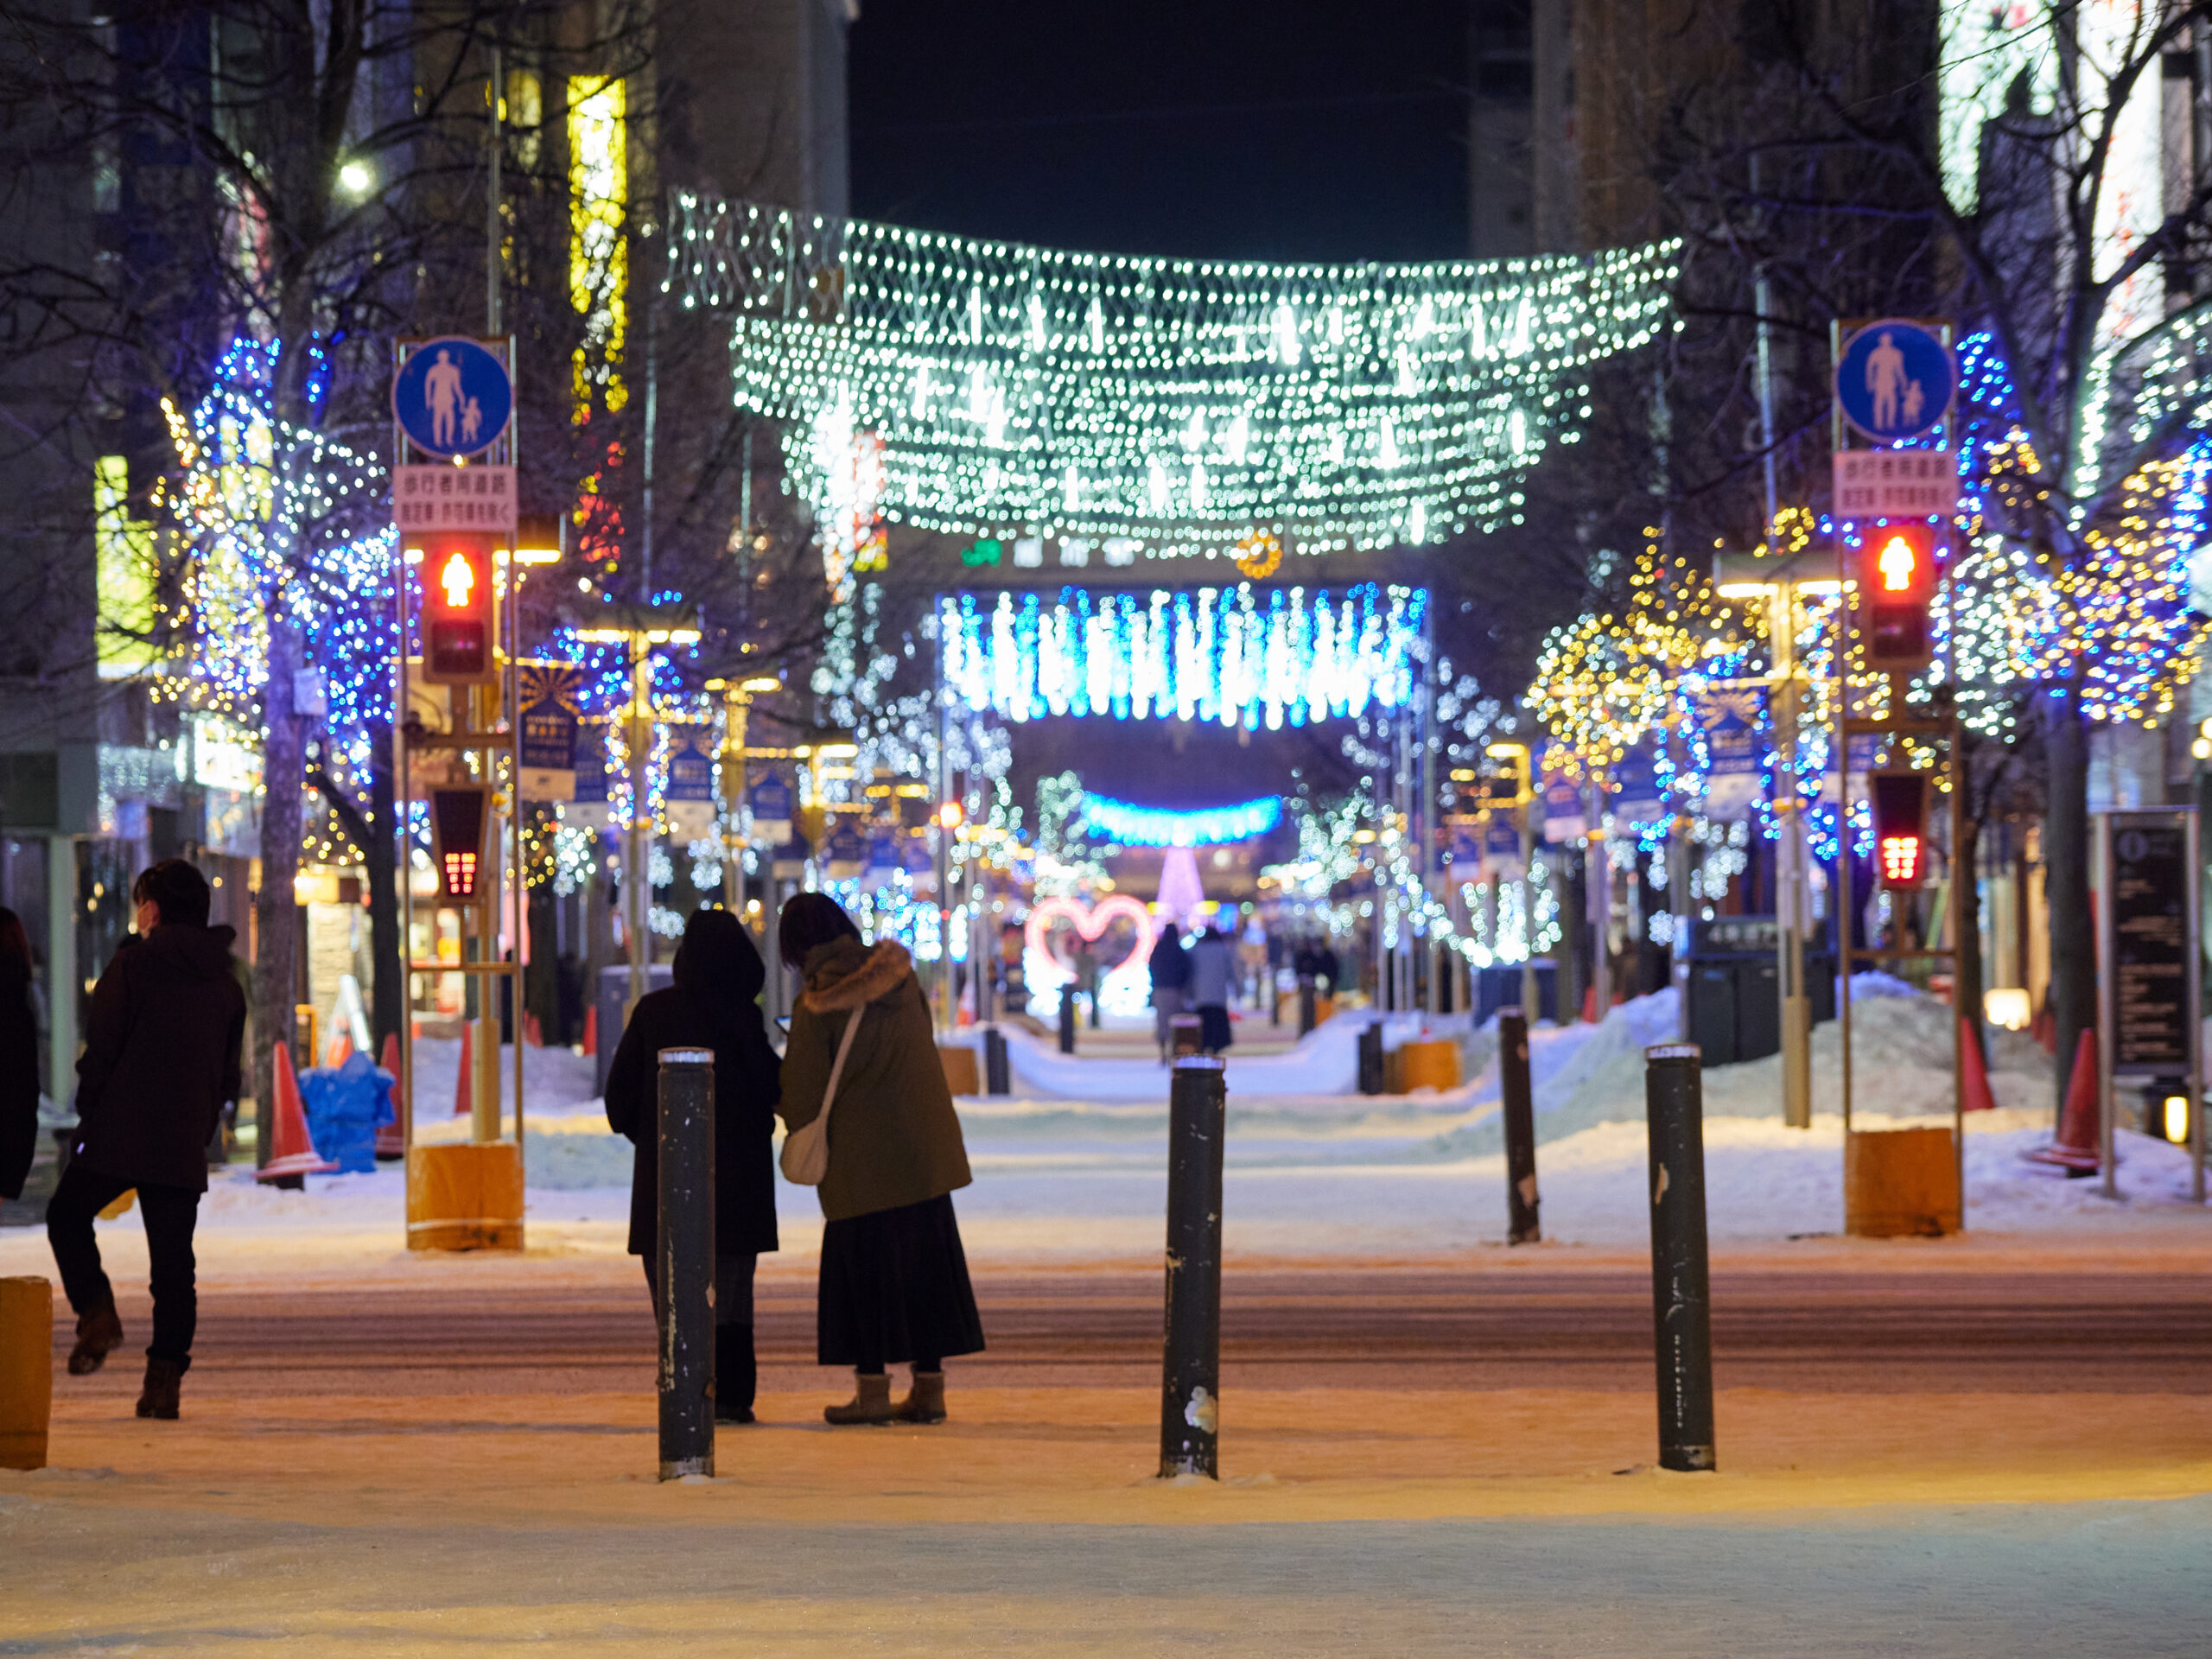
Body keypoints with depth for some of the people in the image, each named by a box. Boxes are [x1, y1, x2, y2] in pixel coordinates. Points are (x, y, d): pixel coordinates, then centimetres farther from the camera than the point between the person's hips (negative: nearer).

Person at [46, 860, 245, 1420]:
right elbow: (228, 1077, 15)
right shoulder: (226, 984, 11)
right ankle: (164, 1379, 0)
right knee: (173, 1259, 5)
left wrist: (87, 1118, 3)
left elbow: (101, 1050, -8)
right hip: (184, 1148, 4)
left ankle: (96, 1311, -4)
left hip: (120, 1136, -4)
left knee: (67, 1215, 17)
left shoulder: (133, 964, -6)